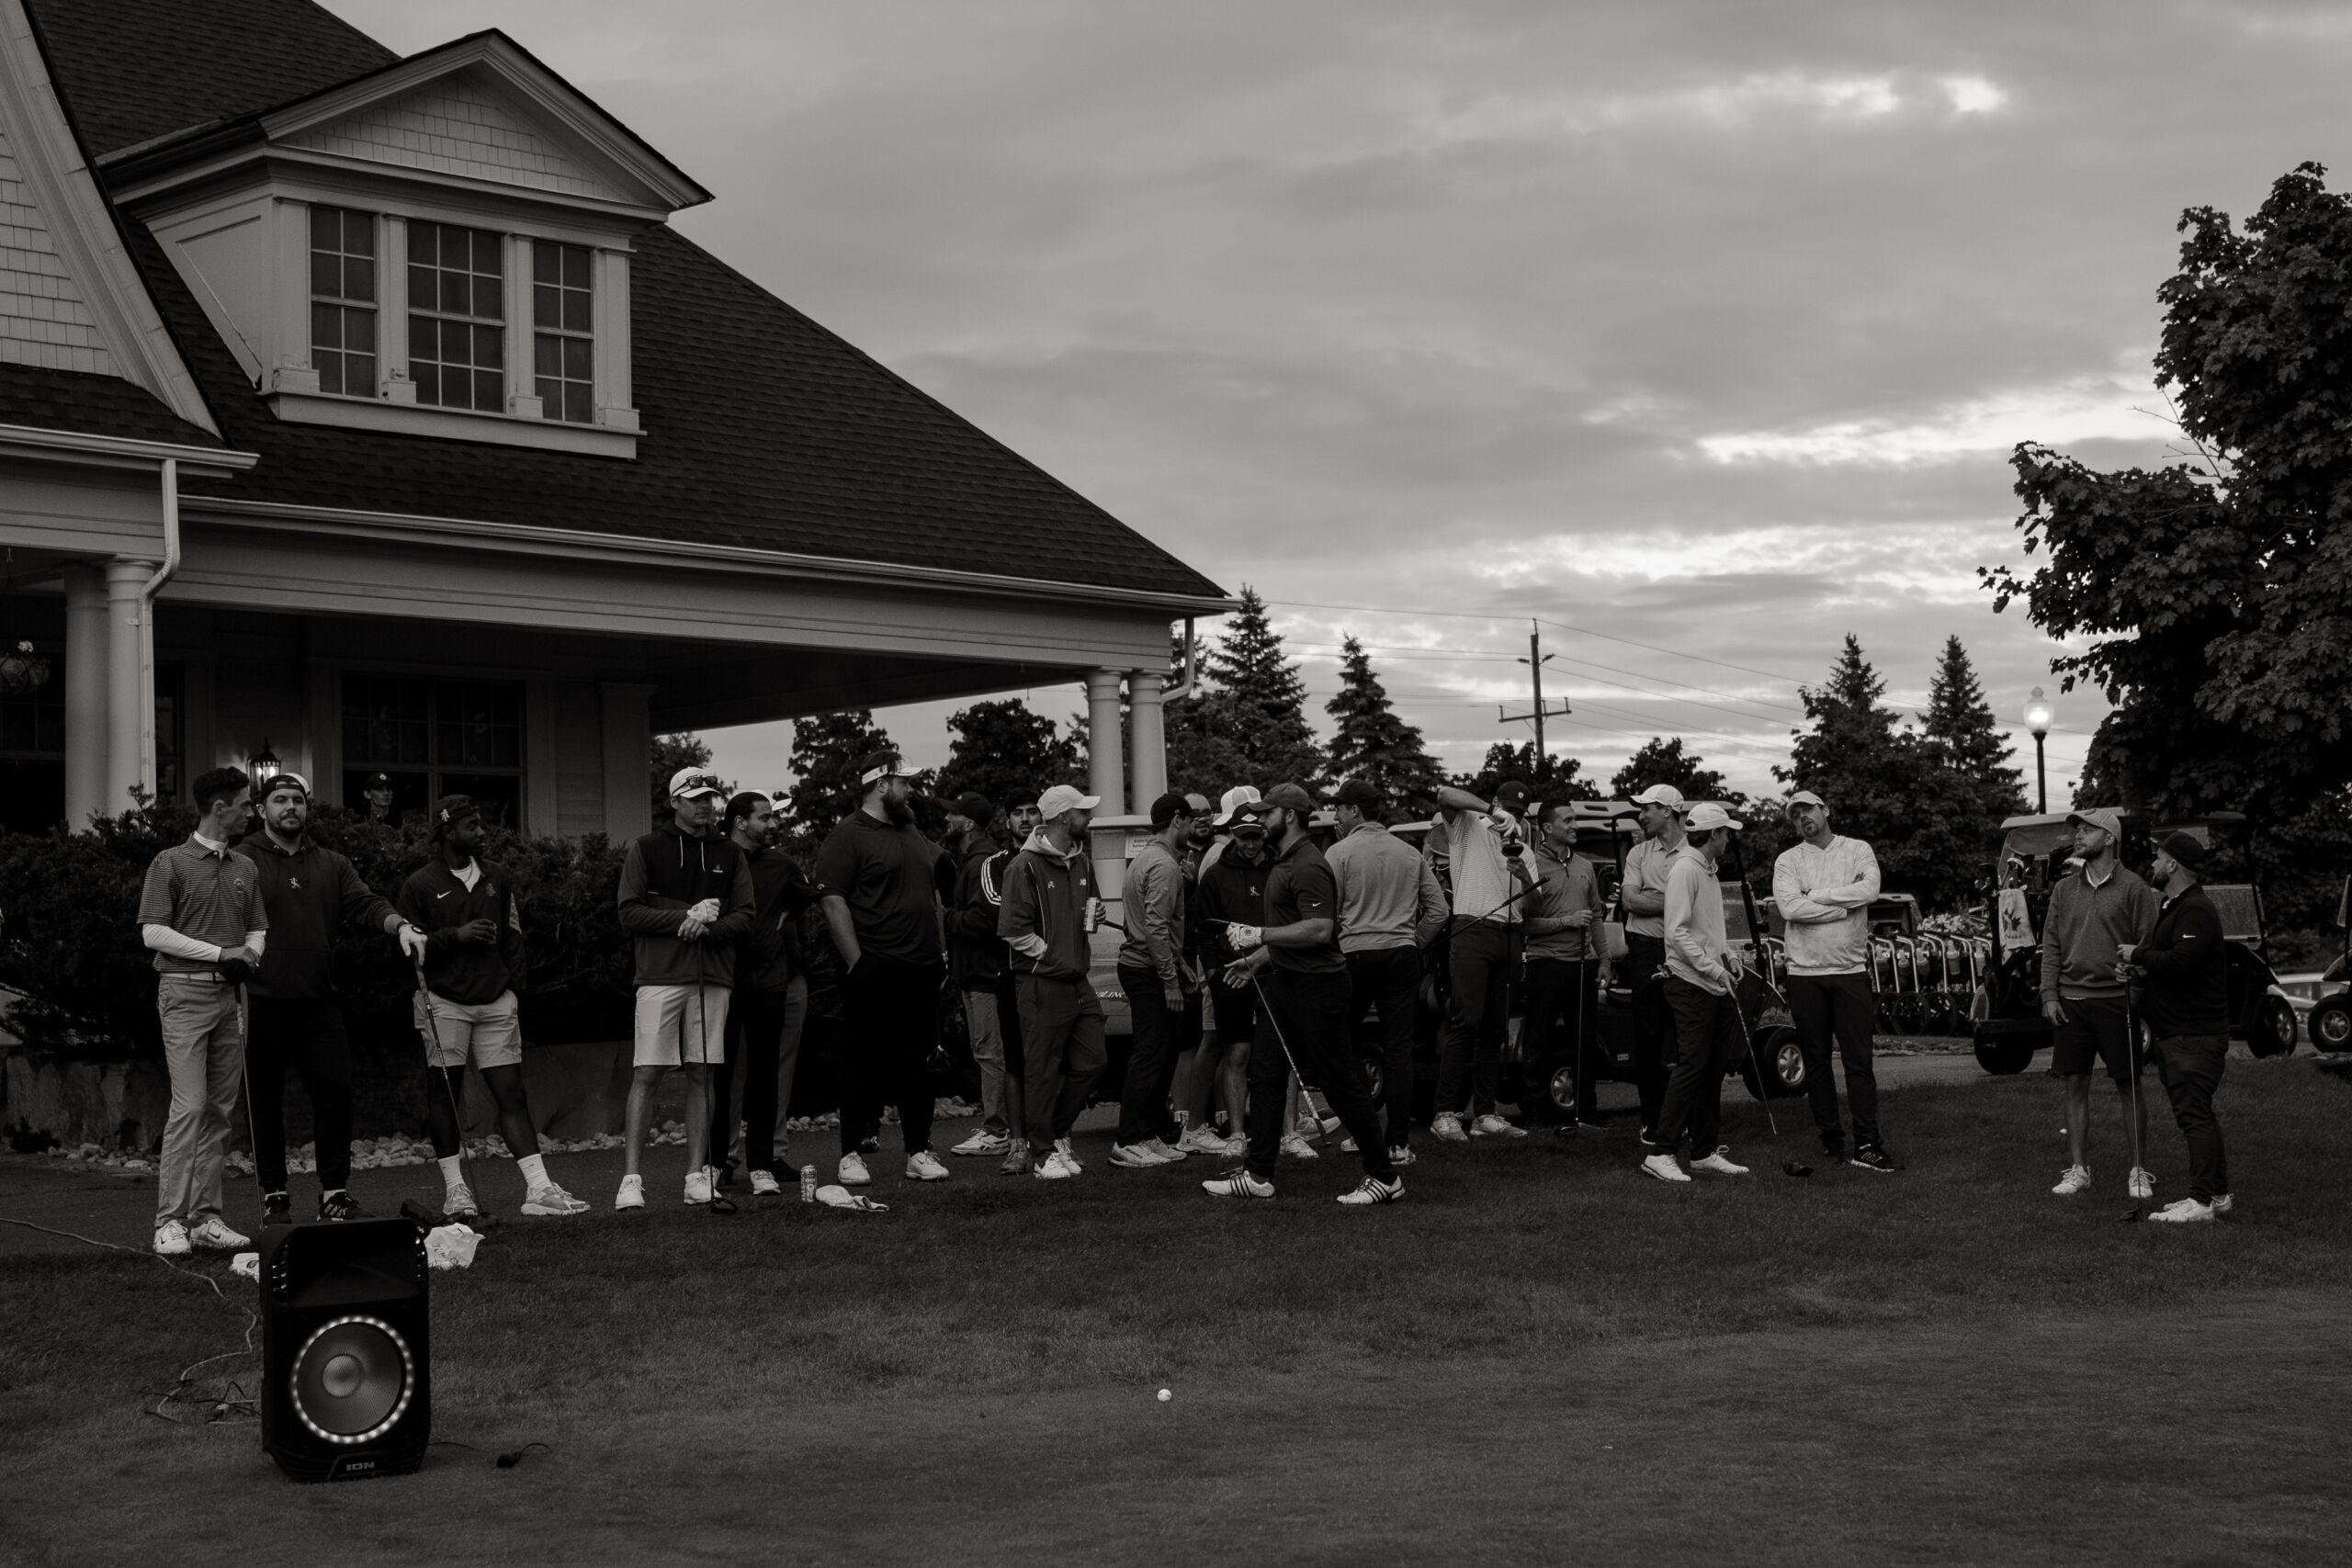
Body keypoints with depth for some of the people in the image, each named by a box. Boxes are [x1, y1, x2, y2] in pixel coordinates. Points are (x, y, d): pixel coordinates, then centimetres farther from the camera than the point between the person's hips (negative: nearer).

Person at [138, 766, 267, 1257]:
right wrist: (219, 953, -11)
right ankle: (170, 1221, -10)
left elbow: (258, 928, 20)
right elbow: (153, 933, -7)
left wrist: (249, 954, -3)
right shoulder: (170, 864, -1)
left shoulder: (246, 869, 16)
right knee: (189, 1106, -12)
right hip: (185, 993, -6)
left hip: (231, 994, 6)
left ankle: (206, 1218, 8)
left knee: (220, 1110, 4)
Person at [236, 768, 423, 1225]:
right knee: (265, 1103, 3)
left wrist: (399, 925, -16)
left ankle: (335, 1192, 8)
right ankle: (274, 1196, 12)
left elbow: (365, 903, 3)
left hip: (319, 1003, 3)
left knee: (335, 1092, -1)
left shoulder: (331, 865, 15)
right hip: (262, 1004, -3)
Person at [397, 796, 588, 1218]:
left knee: (512, 1095, -1)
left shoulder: (497, 880, 14)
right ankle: (455, 1187, 8)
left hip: (496, 1002, 4)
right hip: (444, 1002, -4)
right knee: (443, 1096, 1)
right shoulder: (420, 886, -2)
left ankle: (538, 1187, -6)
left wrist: (512, 980, 10)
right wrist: (457, 936, -15)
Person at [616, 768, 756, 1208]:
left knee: (701, 1075, 4)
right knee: (646, 1075, -7)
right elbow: (630, 913, -2)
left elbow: (745, 919, 8)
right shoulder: (645, 849, 5)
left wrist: (707, 926, -10)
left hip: (713, 977, 3)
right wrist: (687, 916, -11)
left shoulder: (729, 854, 14)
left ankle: (698, 1173, 7)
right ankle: (631, 1177, -8)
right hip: (660, 975, -3)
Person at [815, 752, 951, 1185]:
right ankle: (852, 1154, 4)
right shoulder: (848, 836, -7)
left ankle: (919, 1152, 13)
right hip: (875, 969, -7)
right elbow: (832, 900, -14)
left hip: (921, 970, 7)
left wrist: (939, 953, 17)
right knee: (864, 1063, -2)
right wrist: (856, 962, -18)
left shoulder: (913, 834, 19)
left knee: (917, 1063, 8)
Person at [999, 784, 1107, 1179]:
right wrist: (1052, 958, -15)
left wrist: (1093, 917, 6)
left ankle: (1058, 1134, 27)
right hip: (1044, 983, -8)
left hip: (1079, 981, 8)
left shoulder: (1081, 863, 14)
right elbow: (1014, 929, -15)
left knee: (1090, 1062, 9)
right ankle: (1043, 1154, 6)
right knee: (1043, 1071, -1)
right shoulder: (1026, 865, -12)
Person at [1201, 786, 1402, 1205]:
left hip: (1317, 985, -11)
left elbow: (1319, 929, -28)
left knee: (1342, 1082, -4)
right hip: (1286, 982, 11)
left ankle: (1384, 1177, 4)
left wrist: (1262, 935, -23)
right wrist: (1256, 958, 20)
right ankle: (1257, 1174, 14)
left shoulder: (1309, 867, -18)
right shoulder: (1284, 863, 16)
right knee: (1265, 1076, 9)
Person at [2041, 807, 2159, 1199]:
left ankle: (2139, 1172, 10)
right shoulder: (2064, 889, 11)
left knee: (2128, 1088, 2)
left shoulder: (2134, 889, -1)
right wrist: (2049, 994, 2)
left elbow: (2147, 946, -3)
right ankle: (2078, 1170, 12)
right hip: (2071, 1002, 4)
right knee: (2075, 1086, 5)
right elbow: (2051, 944, 12)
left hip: (2116, 1001, -4)